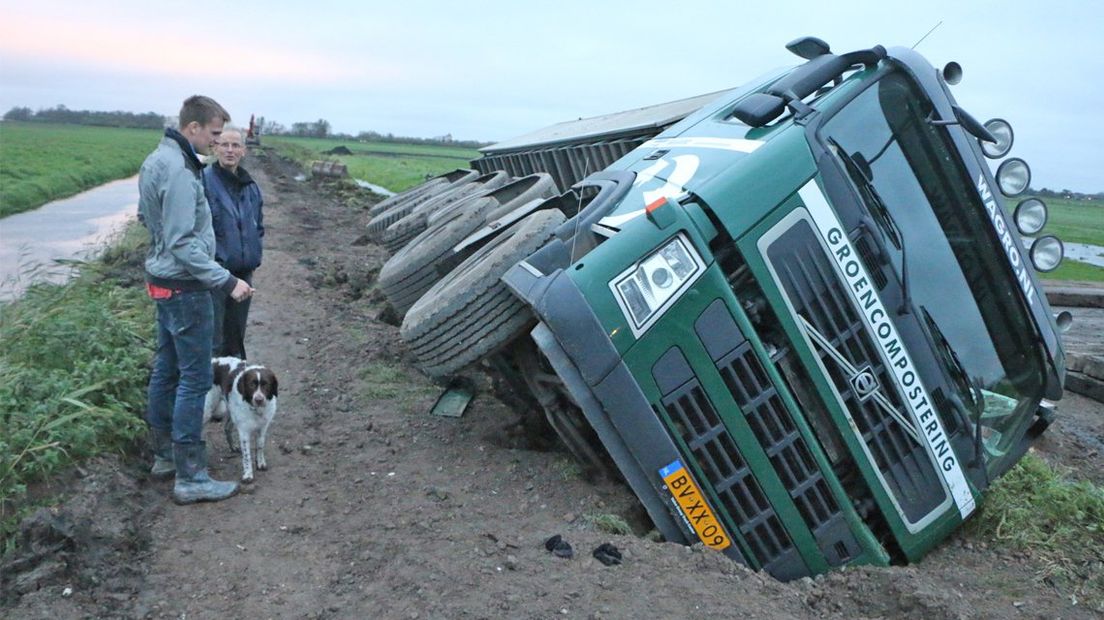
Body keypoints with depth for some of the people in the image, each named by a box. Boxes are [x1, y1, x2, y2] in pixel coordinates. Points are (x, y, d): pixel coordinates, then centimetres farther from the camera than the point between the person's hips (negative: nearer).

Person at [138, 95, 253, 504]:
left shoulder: (157, 159, 9)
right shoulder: (179, 171, -22)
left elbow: (146, 216, 21)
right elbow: (183, 244, -25)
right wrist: (227, 282, -24)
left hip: (163, 281, 10)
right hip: (185, 287, -10)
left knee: (166, 370, 17)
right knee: (195, 378, -5)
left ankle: (165, 455, 30)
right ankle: (190, 478, 1)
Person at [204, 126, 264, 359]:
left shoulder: (251, 186, 11)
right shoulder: (204, 180, -11)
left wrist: (254, 256, 12)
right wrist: (210, 257, -14)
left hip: (243, 273, 6)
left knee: (236, 337, 18)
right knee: (213, 340, -3)